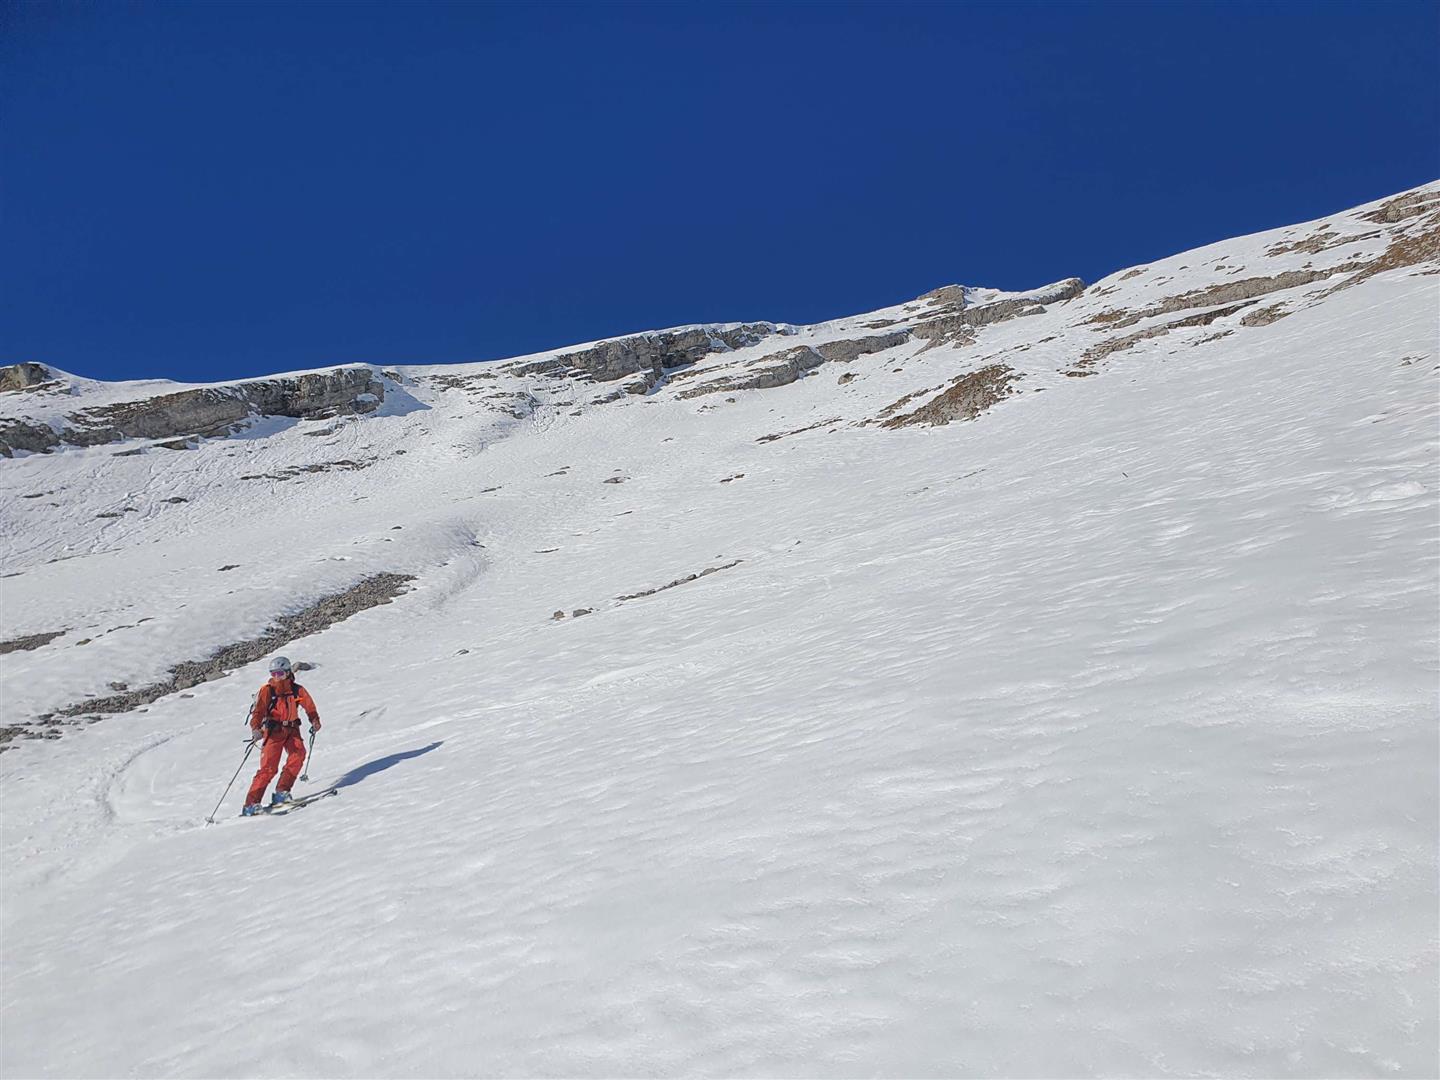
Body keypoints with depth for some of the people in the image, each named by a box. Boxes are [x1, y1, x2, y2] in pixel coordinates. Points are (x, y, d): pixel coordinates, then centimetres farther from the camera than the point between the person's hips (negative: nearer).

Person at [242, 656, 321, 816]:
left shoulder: (297, 690, 6)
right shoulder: (267, 690, -2)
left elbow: (309, 706, 14)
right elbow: (258, 711, -12)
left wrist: (315, 721, -3)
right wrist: (256, 729, -28)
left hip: (292, 729, 3)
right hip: (273, 731, -3)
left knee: (299, 753, -24)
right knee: (269, 767, -13)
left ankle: (281, 792, -15)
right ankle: (251, 804, -6)